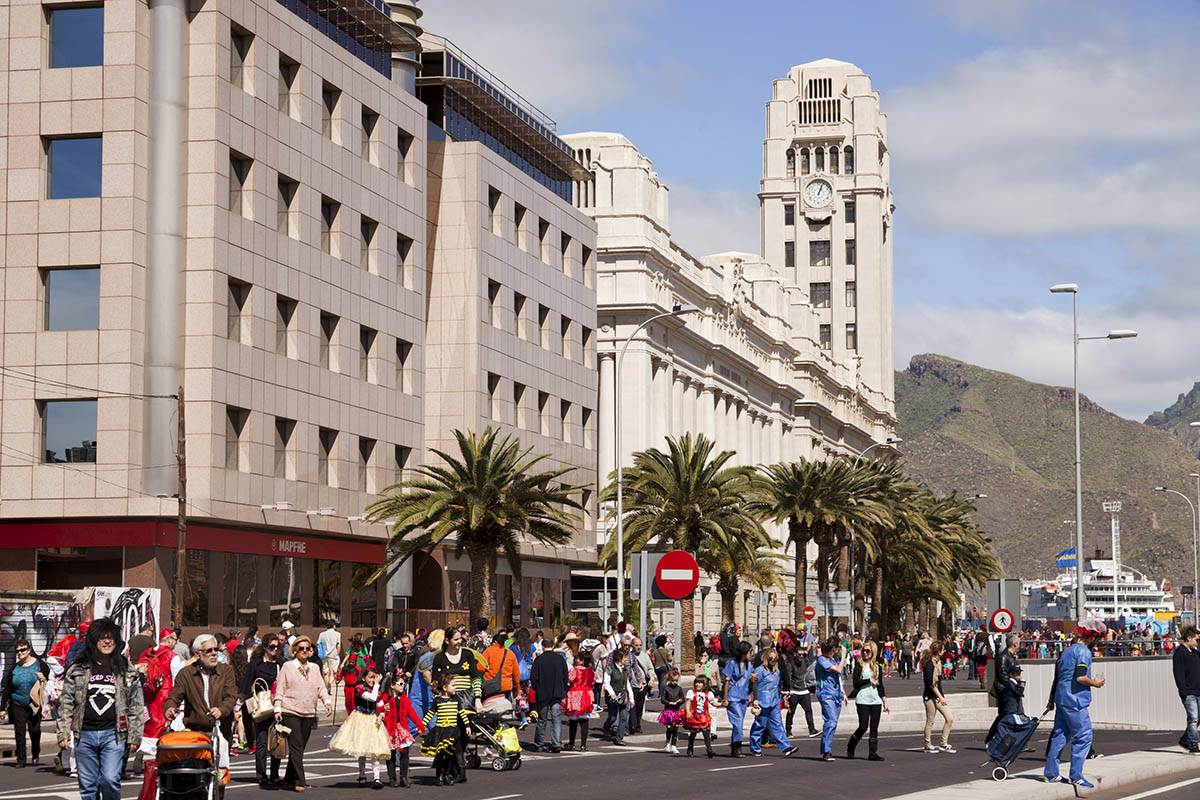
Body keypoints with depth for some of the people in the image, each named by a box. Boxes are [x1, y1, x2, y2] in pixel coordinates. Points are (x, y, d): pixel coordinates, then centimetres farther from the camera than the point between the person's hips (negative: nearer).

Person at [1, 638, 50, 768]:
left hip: (34, 704, -2)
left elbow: (51, 678, 8)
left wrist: (43, 678, -15)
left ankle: (35, 755, 23)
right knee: (19, 731, -4)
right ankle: (21, 759, 3)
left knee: (34, 730, -2)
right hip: (18, 705, 2)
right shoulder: (14, 668, 6)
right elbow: (6, 690, 9)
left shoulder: (39, 664, -1)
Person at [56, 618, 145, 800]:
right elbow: (65, 703, 9)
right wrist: (63, 732, 1)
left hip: (113, 733, -1)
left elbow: (136, 706, 8)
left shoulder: (127, 671, 8)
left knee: (110, 780, -15)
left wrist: (134, 737, 3)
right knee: (88, 785, 5)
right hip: (85, 734, 2)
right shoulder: (78, 670, 9)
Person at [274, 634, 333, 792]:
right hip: (290, 712, -5)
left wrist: (327, 701, -7)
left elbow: (321, 687, 10)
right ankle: (299, 781, -13)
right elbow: (280, 689, 0)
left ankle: (289, 779, 19)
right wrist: (278, 708, -7)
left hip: (309, 713, 5)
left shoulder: (314, 668, 15)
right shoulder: (287, 666, 3)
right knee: (296, 746, -11)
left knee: (300, 747, 8)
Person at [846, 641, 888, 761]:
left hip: (876, 700, 4)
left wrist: (884, 700, 11)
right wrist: (869, 681, -10)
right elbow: (855, 683, -9)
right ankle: (850, 748, 13)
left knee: (874, 728, 0)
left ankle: (873, 753, 2)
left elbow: (880, 685, 17)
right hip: (862, 700, -4)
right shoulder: (859, 665, 0)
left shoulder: (877, 667, 13)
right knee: (863, 727, -7)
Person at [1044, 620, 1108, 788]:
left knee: (1059, 735, 12)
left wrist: (1051, 700, 28)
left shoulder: (1066, 651, 17)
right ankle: (1076, 776, -6)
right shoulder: (1084, 652, -11)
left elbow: (1057, 677, 22)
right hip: (1075, 701, -9)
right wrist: (1095, 683, -4)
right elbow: (1080, 677, -22)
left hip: (1061, 698, 9)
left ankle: (1050, 773, 13)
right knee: (1083, 737, -4)